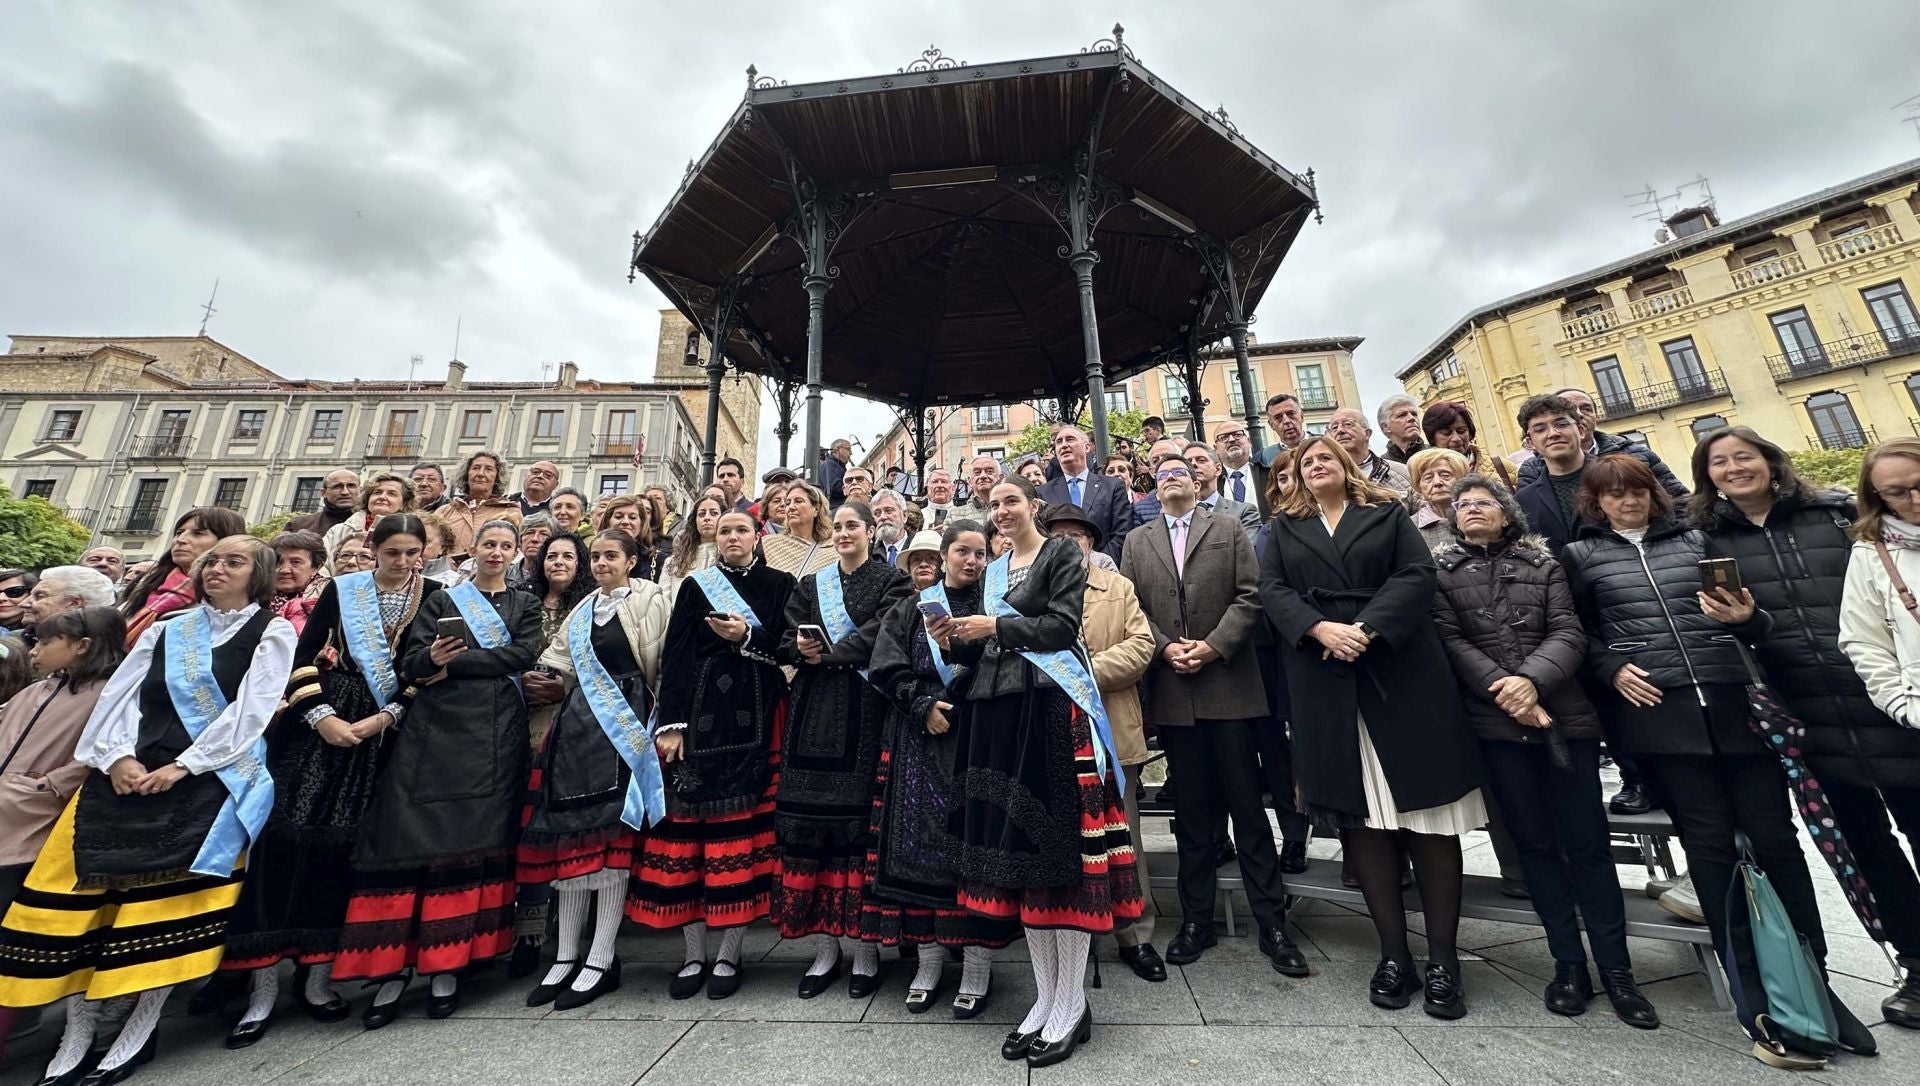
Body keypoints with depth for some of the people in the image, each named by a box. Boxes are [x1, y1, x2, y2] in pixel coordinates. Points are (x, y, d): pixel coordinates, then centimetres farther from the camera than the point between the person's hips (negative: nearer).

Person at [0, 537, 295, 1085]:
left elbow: (250, 711, -8)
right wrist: (117, 756, -8)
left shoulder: (272, 633, 0)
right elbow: (121, 694, 8)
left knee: (168, 899, -4)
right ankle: (78, 1030, 16)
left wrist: (182, 766, -13)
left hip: (210, 779, -5)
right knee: (83, 888, 1)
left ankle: (142, 1028, 10)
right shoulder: (165, 631, 15)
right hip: (129, 774, 5)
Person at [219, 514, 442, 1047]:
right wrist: (321, 715, -10)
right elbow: (304, 657, 2)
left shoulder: (434, 597, 2)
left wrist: (386, 716, -11)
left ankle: (318, 976, 14)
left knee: (344, 844, 2)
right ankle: (264, 987, 6)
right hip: (322, 724, 1)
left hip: (384, 731, -1)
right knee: (287, 835, -5)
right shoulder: (340, 590, 5)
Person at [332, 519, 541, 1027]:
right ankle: (396, 965, 5)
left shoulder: (525, 605, 14)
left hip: (496, 734, -1)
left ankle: (448, 964, 7)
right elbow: (410, 663, 5)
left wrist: (454, 663, -8)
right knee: (412, 836, -5)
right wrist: (432, 657, -17)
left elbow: (522, 655, -3)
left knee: (476, 840, -2)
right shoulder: (441, 600, 16)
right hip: (434, 730, 1)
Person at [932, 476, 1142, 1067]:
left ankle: (1071, 1004, 13)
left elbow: (1063, 625, -10)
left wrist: (997, 627, -13)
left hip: (1051, 704, -6)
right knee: (1016, 847, 9)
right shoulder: (992, 571, 20)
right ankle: (1045, 994, 23)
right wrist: (955, 643, 1)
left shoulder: (1062, 555, 2)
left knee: (1059, 843, -2)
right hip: (998, 709, 7)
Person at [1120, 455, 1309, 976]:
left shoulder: (1229, 531, 9)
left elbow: (1249, 597, -1)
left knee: (1247, 805, 4)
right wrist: (1164, 647, -9)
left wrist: (1215, 645, -12)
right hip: (1172, 691, 2)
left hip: (1228, 684, -1)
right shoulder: (1136, 542, 12)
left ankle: (1272, 922, 18)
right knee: (1190, 810, 10)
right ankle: (1196, 918, 22)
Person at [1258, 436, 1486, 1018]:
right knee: (1360, 817, 4)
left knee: (1430, 813, 2)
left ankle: (1443, 958, 14)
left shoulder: (1389, 514, 12)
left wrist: (1367, 627, -15)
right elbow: (1272, 590, 2)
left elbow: (1418, 574, -2)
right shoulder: (1284, 528, 14)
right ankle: (1394, 953, 15)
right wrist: (1322, 629, -14)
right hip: (1325, 684, 1)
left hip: (1401, 672, 0)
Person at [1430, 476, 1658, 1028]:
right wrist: (1506, 693, -13)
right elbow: (1450, 640, -4)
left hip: (1564, 714, 1)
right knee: (1535, 844, 7)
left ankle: (1616, 970, 18)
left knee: (1587, 842, 5)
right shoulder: (1440, 569, 5)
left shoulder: (1543, 564, 10)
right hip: (1496, 722, -1)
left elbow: (1568, 633, -1)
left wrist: (1532, 679, -18)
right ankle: (1569, 965, 19)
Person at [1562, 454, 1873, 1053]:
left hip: (1735, 700, 3)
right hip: (1657, 712, -2)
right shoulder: (1580, 555, 6)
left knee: (1773, 838, 2)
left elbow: (1741, 602, 16)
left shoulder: (1696, 540, 14)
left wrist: (1746, 616, -6)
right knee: (1710, 843, 1)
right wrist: (1611, 669, -9)